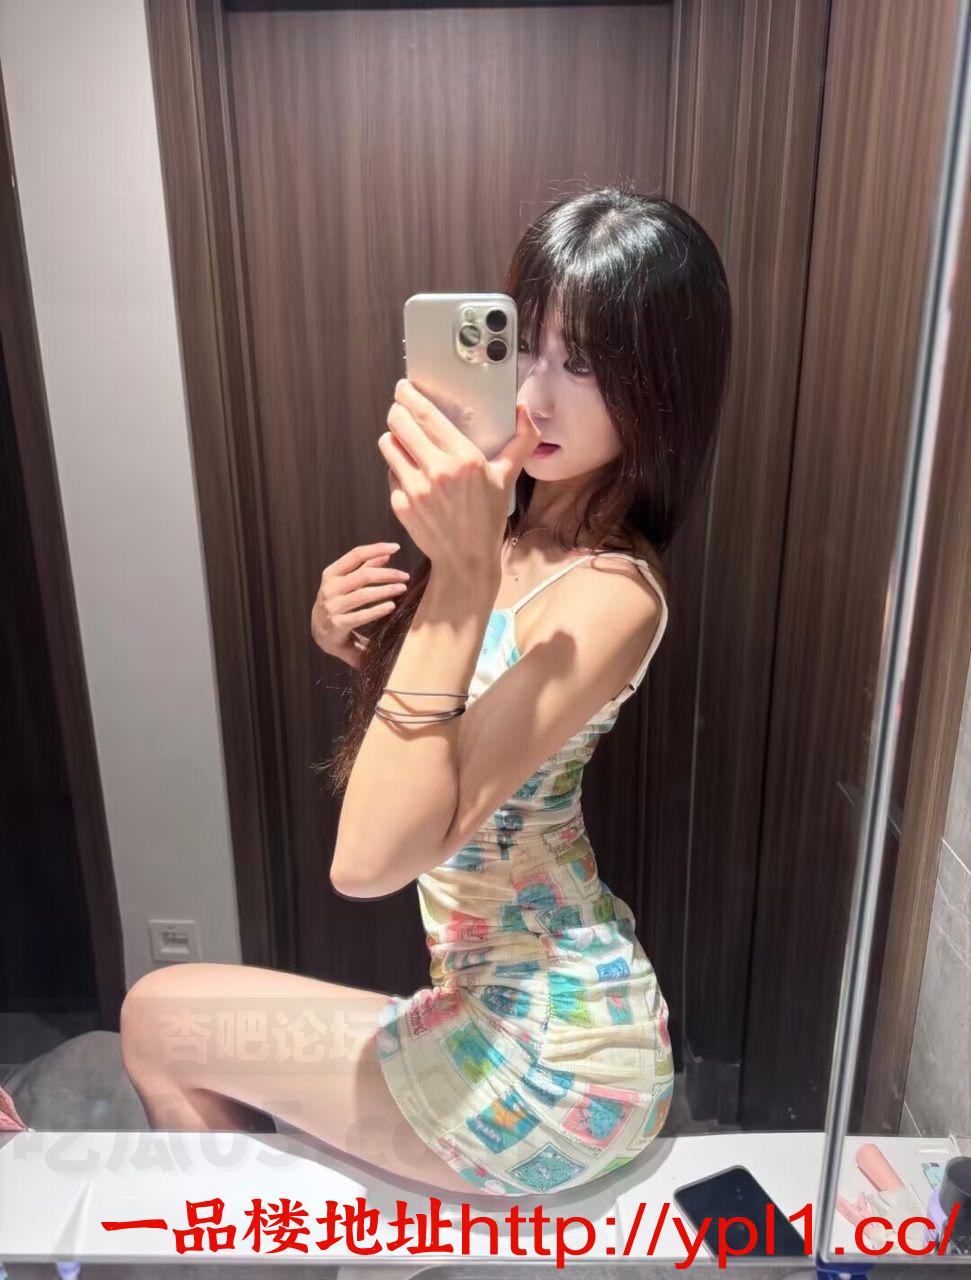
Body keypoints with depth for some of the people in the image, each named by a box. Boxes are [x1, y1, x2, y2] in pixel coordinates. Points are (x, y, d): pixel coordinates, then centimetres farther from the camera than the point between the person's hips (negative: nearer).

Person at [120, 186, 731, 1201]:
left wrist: (460, 573, -36)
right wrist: (354, 643, -7)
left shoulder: (610, 594, -26)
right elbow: (454, 729, 12)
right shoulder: (520, 540, 0)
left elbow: (369, 858, -31)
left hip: (547, 1075, -7)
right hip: (505, 1013, 7)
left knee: (156, 1017, 9)